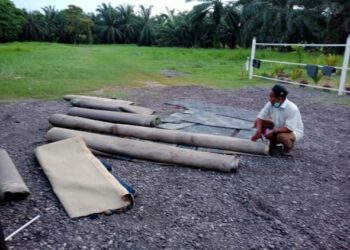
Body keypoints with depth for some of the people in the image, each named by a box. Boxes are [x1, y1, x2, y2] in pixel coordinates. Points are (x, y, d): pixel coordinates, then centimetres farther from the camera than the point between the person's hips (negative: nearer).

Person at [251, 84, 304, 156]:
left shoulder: (292, 109, -32)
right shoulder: (271, 104, -16)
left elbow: (289, 128, -33)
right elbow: (260, 118, -14)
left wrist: (273, 131, -36)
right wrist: (258, 132, -29)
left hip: (294, 131, -6)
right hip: (278, 127, 6)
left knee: (281, 136, -39)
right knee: (258, 122, -8)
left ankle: (289, 147, -2)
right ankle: (274, 142, 9)